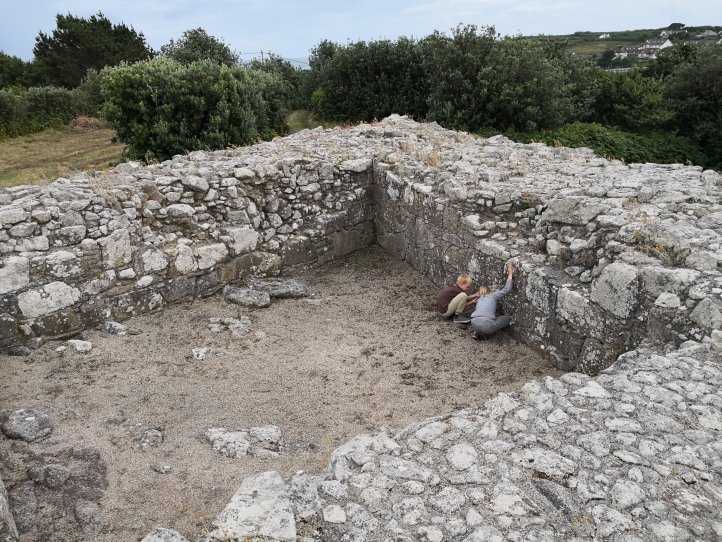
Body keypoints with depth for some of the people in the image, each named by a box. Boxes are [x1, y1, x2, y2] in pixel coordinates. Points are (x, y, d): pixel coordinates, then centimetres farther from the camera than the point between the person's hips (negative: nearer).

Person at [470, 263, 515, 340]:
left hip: (474, 324, 6)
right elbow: (507, 289, 12)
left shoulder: (480, 299, 31)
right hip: (486, 325, -6)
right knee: (508, 318, 20)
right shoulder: (493, 295, 18)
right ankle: (484, 333, 5)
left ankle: (478, 332, 12)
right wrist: (510, 274, 22)